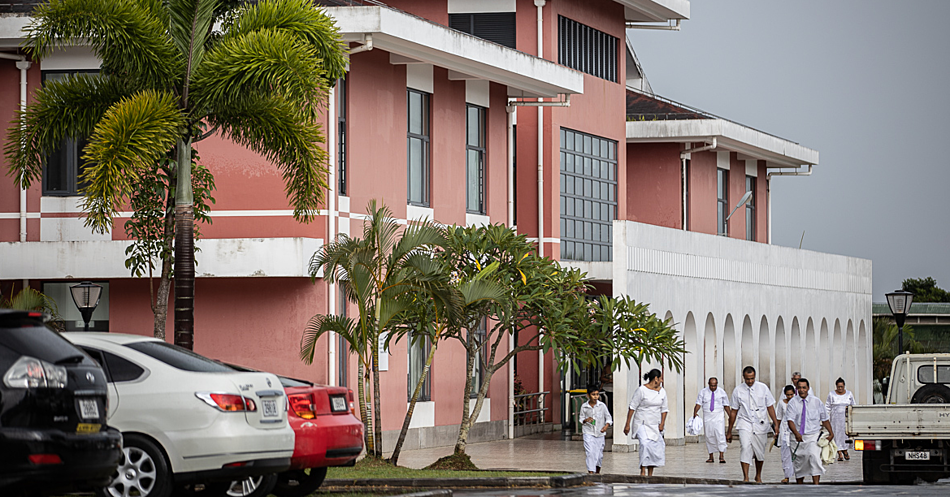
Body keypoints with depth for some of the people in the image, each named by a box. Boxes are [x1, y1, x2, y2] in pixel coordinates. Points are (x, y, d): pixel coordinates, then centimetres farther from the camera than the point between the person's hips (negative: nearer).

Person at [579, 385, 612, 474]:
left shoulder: (602, 405, -1)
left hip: (600, 433, 2)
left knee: (599, 454, 10)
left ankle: (598, 472, 32)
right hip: (589, 433, -2)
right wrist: (586, 420, -15)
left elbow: (608, 417, 6)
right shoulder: (584, 406, -2)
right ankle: (591, 472, -17)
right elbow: (581, 418, 7)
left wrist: (606, 426, -12)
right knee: (590, 453, -15)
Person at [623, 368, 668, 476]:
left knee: (656, 448, 0)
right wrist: (627, 424, -7)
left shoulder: (662, 392, 8)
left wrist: (662, 423, 2)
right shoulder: (642, 390, -9)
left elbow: (664, 409, 15)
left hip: (655, 426, 5)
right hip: (642, 424, -5)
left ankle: (650, 473, 10)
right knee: (645, 444, -24)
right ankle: (643, 471, -22)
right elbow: (632, 407, -6)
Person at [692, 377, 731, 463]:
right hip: (707, 417, 1)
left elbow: (726, 406, 7)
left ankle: (721, 456, -13)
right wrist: (695, 413, -17)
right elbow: (698, 404, -1)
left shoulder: (722, 393, 4)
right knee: (709, 437, 4)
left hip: (718, 417, -1)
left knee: (720, 436, -13)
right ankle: (711, 457, 11)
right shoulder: (703, 392, 4)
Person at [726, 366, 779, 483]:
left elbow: (770, 407, 6)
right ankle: (745, 477, -21)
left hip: (761, 424, 1)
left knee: (760, 452, 7)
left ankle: (758, 476, 29)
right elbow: (733, 411, 6)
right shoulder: (738, 391, -1)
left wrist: (776, 424, -1)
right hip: (745, 423, -1)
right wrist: (729, 431, 8)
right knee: (745, 448, -20)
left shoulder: (763, 388, 0)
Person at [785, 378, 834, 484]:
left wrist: (831, 432, 3)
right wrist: (796, 433, -28)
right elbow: (790, 420, -11)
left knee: (814, 456, -23)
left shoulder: (816, 401, 4)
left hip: (813, 436, -1)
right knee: (799, 461, 7)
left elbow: (824, 419, 12)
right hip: (798, 437, 1)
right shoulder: (793, 403, 0)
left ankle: (816, 485, -27)